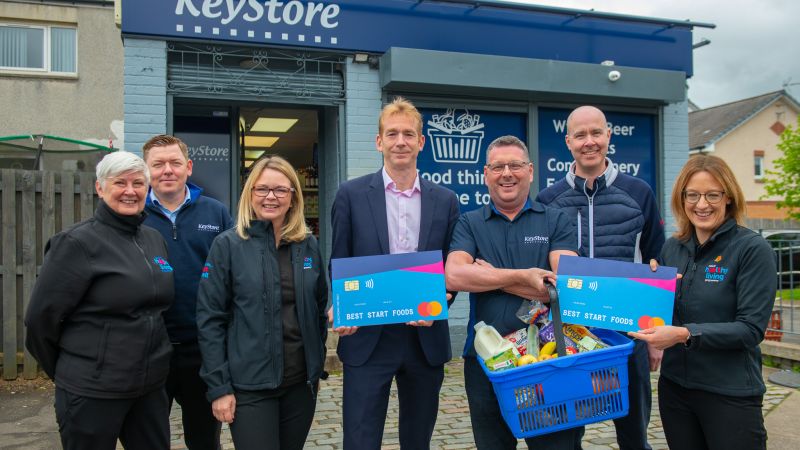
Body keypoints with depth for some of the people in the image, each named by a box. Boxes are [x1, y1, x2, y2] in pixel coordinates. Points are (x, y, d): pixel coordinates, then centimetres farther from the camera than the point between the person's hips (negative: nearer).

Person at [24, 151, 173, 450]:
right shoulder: (77, 242, -12)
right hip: (92, 391, -5)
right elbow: (41, 317, -10)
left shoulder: (155, 239, 7)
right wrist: (67, 372, 2)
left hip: (151, 385, 6)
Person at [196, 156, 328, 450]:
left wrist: (317, 368, 11)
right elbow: (210, 320, -7)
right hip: (250, 385, -4)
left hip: (301, 381, 4)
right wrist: (218, 386, -11)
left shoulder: (308, 245, 5)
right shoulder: (227, 245, -6)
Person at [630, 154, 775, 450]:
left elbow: (752, 329, -16)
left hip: (731, 394, -5)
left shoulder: (753, 249, -11)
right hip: (674, 387, 5)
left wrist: (685, 334, -27)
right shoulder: (672, 248, 3)